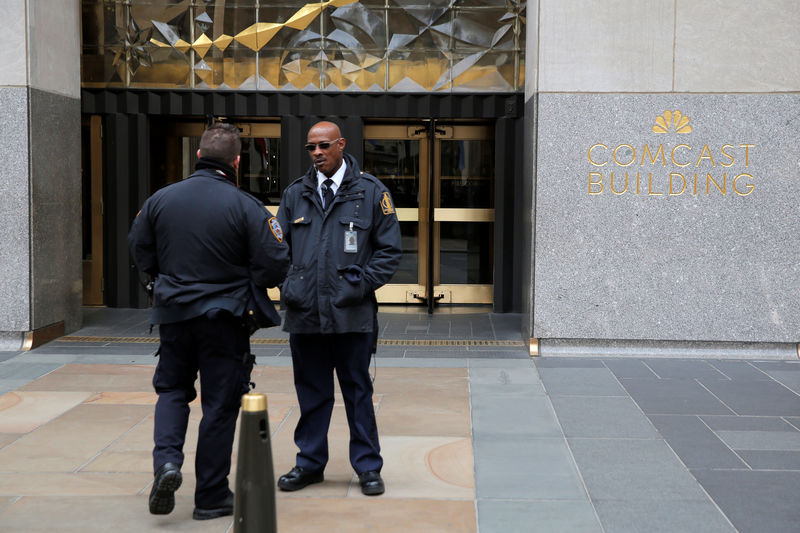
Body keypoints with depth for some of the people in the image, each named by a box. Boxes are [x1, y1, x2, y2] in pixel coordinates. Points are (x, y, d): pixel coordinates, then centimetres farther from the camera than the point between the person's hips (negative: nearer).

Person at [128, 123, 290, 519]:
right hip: (223, 317, -3)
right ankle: (211, 497, 15)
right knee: (220, 404, 7)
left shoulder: (160, 199, -2)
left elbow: (140, 253, 8)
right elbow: (274, 267, -13)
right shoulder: (246, 207, -13)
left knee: (172, 389, 22)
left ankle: (166, 460, -2)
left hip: (172, 312, 3)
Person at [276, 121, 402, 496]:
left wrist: (361, 284, -8)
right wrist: (287, 287, 1)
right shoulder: (294, 195, 11)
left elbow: (389, 250, 3)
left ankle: (368, 467, 17)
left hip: (352, 313, -3)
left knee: (358, 392, 6)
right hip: (304, 312, 3)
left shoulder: (371, 192, 2)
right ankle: (310, 462, 25)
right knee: (311, 392, 12)